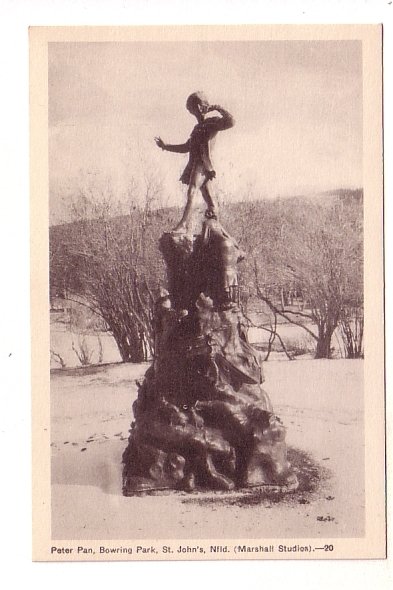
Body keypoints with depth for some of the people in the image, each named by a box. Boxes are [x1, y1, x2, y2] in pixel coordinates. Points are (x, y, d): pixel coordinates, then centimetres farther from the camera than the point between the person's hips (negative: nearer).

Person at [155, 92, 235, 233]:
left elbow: (230, 122, -17)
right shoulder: (198, 128, 27)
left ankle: (184, 225, -32)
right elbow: (186, 147, 33)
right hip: (194, 163, 9)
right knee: (208, 197, 11)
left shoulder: (213, 123, 3)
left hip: (203, 164, -9)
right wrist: (165, 146, 29)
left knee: (191, 192, -23)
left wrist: (219, 109, -7)